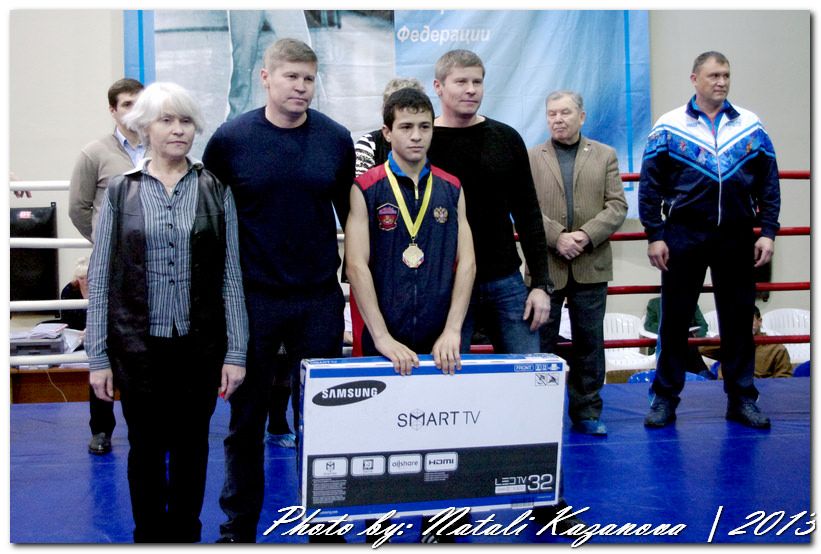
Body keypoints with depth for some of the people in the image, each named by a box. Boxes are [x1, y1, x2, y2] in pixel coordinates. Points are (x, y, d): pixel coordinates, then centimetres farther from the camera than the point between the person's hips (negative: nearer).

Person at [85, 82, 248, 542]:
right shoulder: (121, 192, 1)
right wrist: (98, 357, -2)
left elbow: (231, 274, 1)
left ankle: (186, 534, 28)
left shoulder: (216, 190, 1)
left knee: (191, 447, 11)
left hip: (199, 344, 0)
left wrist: (236, 351, -3)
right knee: (147, 448, 10)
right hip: (139, 344, 0)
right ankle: (149, 537, 27)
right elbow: (100, 278, 2)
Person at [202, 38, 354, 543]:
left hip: (320, 298, 1)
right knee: (246, 418, 8)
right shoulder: (230, 139, -3)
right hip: (252, 297, -1)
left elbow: (351, 215, 11)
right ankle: (239, 525, 22)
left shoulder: (337, 139, 2)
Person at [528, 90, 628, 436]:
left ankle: (587, 412, 17)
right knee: (540, 341, 4)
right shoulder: (531, 158, 6)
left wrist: (586, 235, -13)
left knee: (589, 342, 7)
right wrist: (556, 237, -16)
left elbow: (617, 206, 1)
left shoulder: (605, 156, 9)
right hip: (545, 265, -1)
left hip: (591, 266, 1)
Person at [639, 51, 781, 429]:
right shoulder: (669, 127, -1)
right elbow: (649, 185, -1)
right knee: (674, 319, 4)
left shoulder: (751, 127, 5)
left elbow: (769, 184, 7)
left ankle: (741, 398, 19)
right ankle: (665, 398, 16)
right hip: (684, 237, -2)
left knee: (737, 319, 8)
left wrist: (768, 232, 0)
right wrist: (655, 236, -6)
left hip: (736, 237, 2)